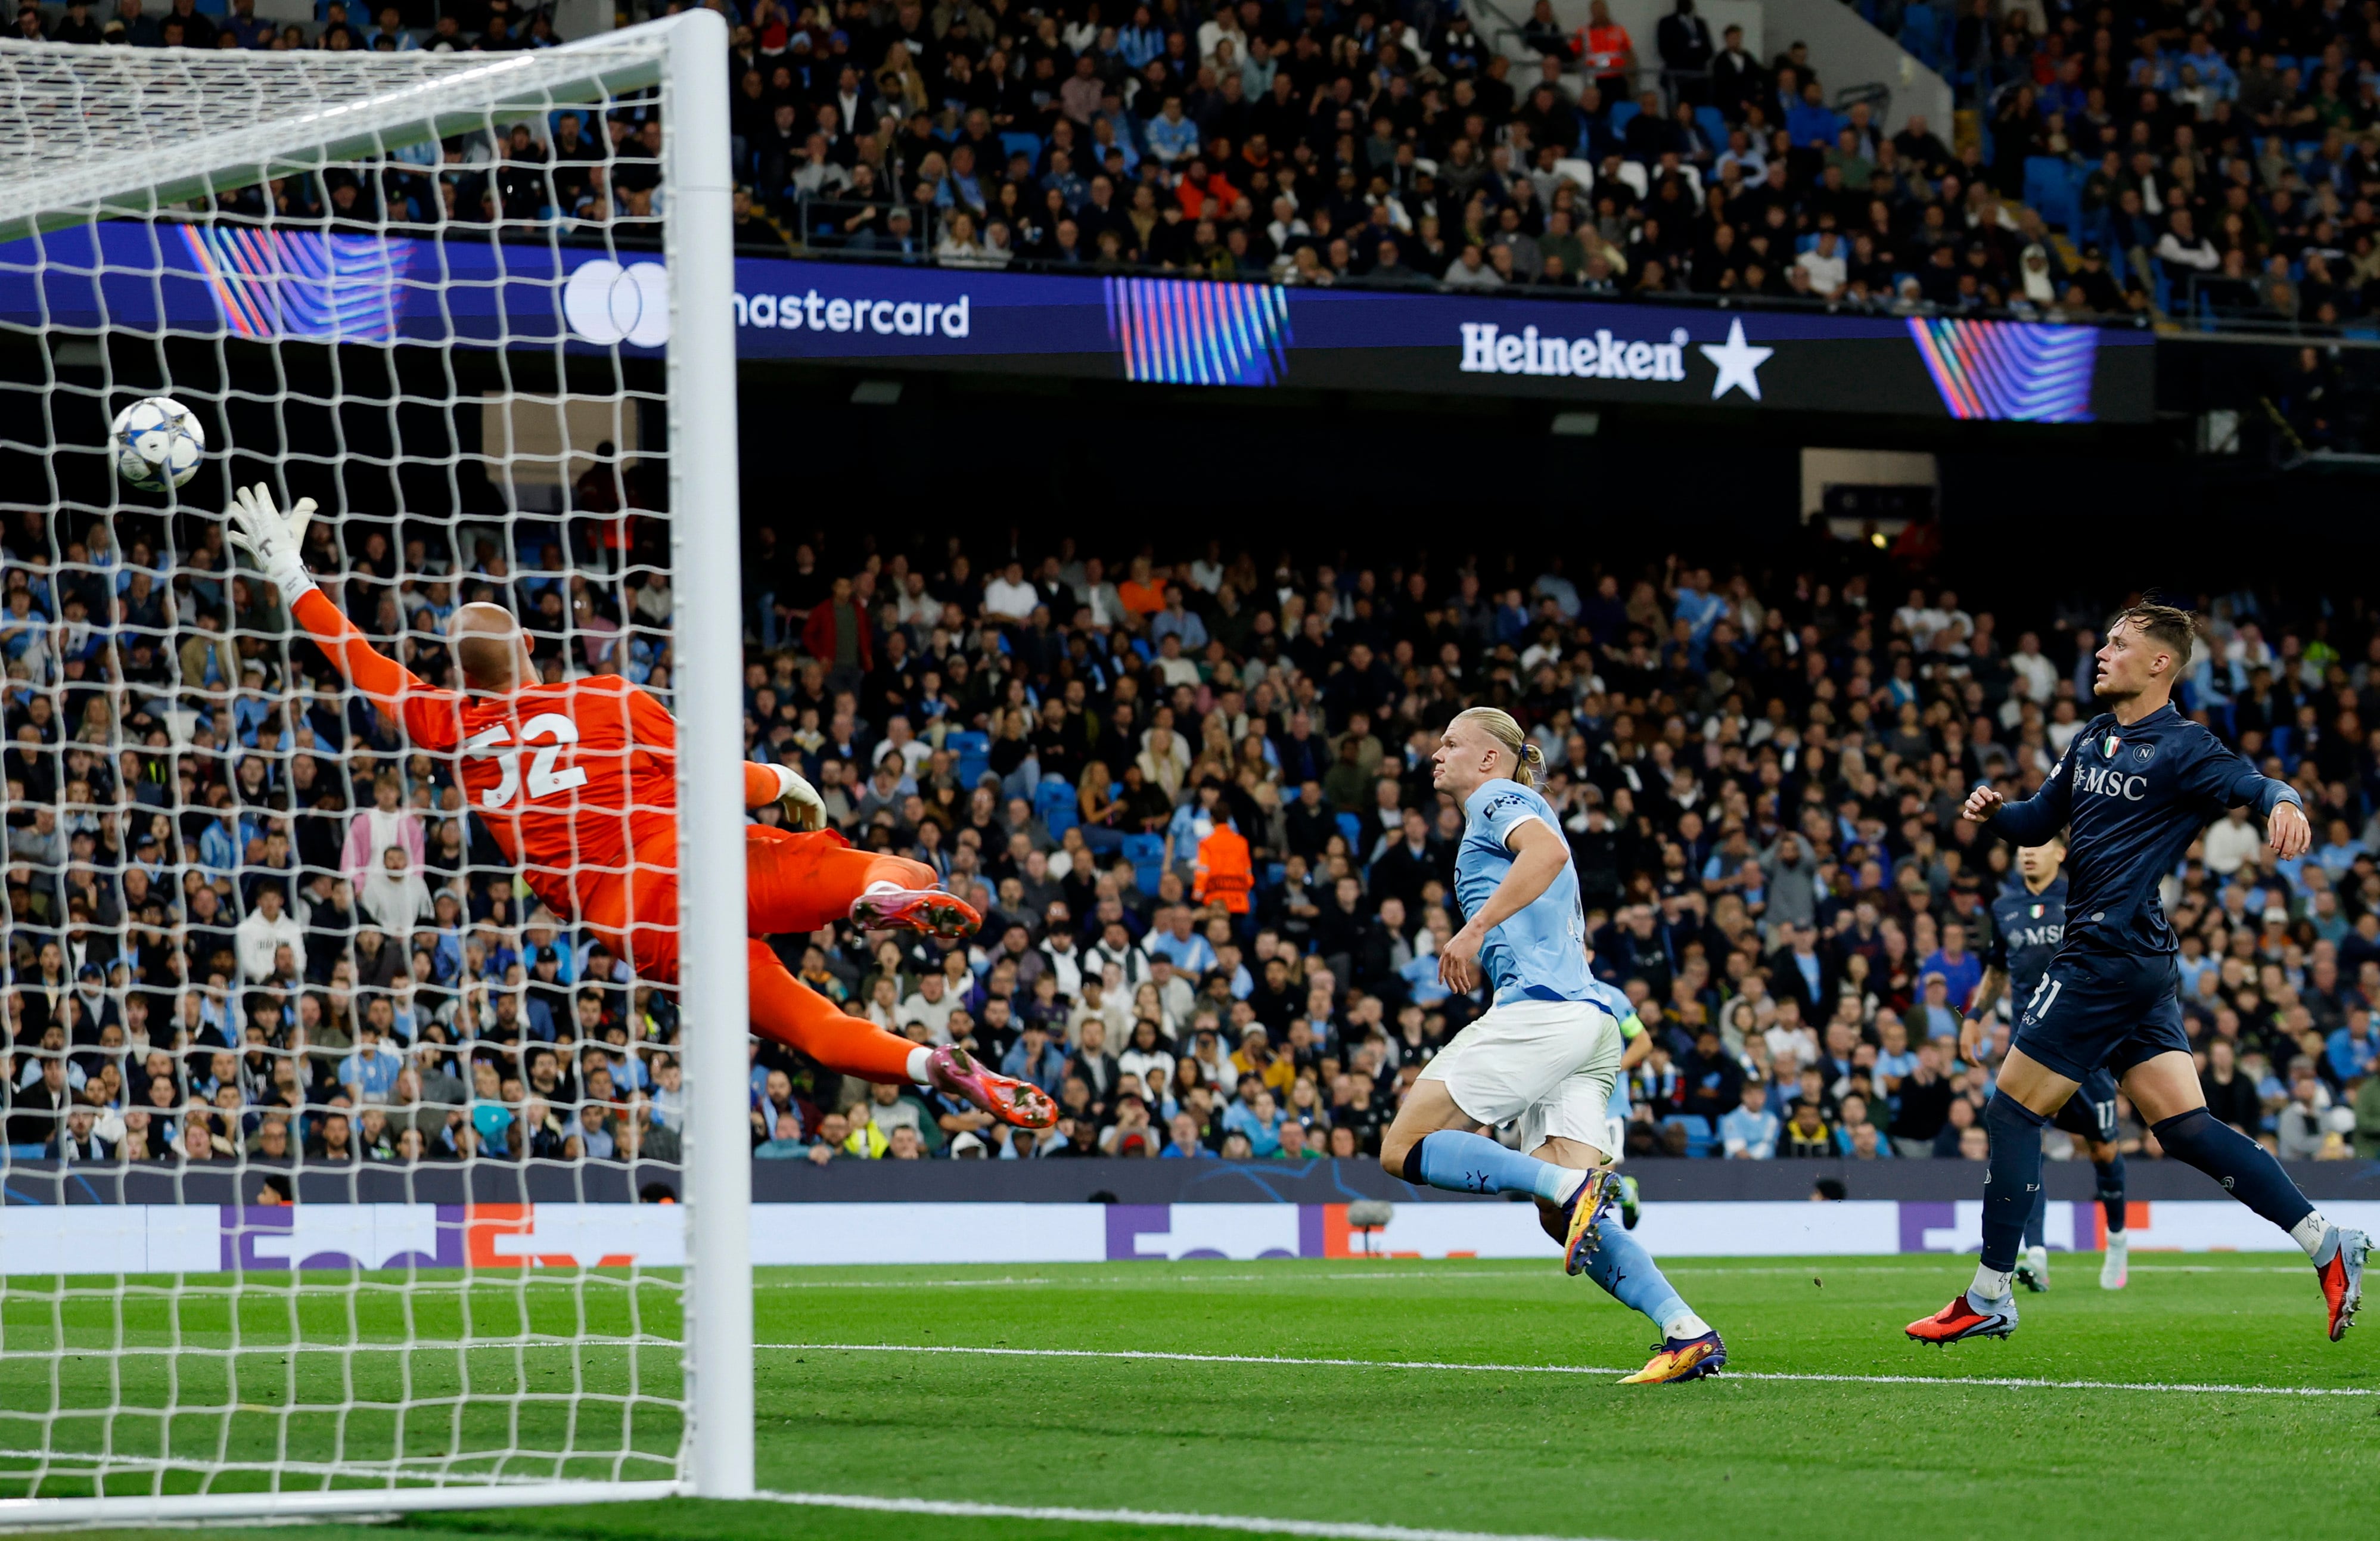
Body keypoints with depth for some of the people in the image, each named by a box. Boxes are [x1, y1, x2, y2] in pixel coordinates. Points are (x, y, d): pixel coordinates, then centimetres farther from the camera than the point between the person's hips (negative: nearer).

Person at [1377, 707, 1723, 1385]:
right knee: (1560, 1219, 0)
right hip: (1591, 1023, 10)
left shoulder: (1500, 799, 4)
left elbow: (1549, 850, -20)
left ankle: (1575, 1184, -24)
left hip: (1540, 1010, -10)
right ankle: (1687, 1333, -15)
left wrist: (1476, 929, -22)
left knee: (1403, 1148, -8)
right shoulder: (1507, 815, 32)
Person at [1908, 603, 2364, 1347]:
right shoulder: (2091, 740, 17)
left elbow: (2253, 785, -23)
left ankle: (1988, 1299, 4)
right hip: (2137, 964, 9)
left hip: (2110, 955, -9)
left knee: (2012, 1110, -3)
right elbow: (2041, 820, 25)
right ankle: (2328, 1244, 3)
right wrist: (1994, 812, 4)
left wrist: (2283, 803, -46)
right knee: (2185, 1126, 5)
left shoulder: (2181, 747, -10)